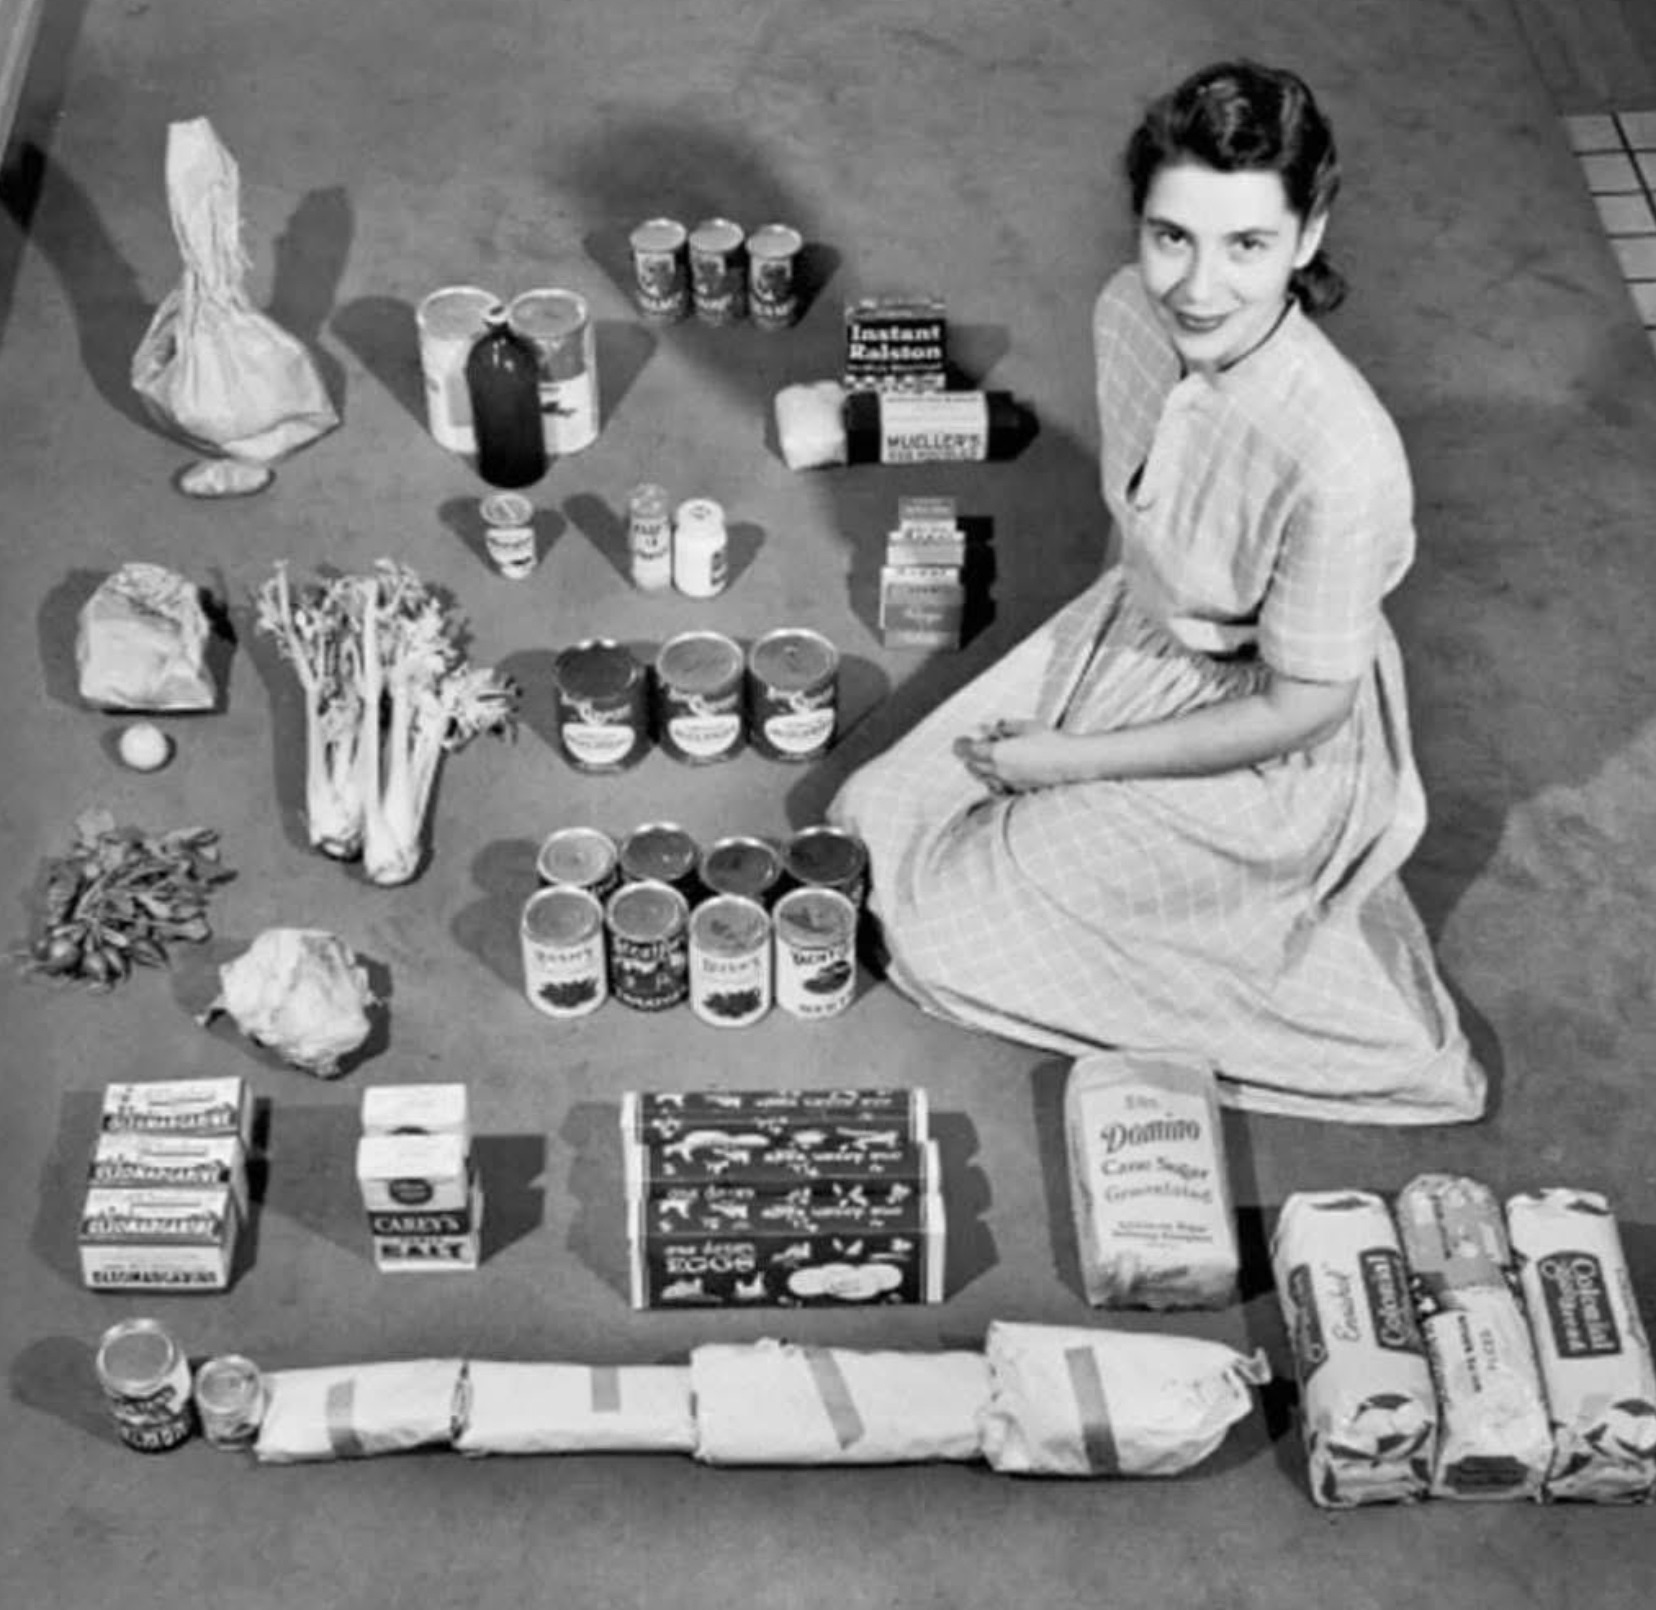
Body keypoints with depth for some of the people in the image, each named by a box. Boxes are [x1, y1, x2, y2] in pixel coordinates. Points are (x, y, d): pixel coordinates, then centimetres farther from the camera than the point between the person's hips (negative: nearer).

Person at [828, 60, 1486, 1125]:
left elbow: (1301, 710, -23)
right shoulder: (1130, 313, -17)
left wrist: (1073, 762, -16)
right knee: (873, 818, 9)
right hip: (1129, 636, 7)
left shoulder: (1339, 457, -38)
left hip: (1260, 757, -7)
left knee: (942, 928, -2)